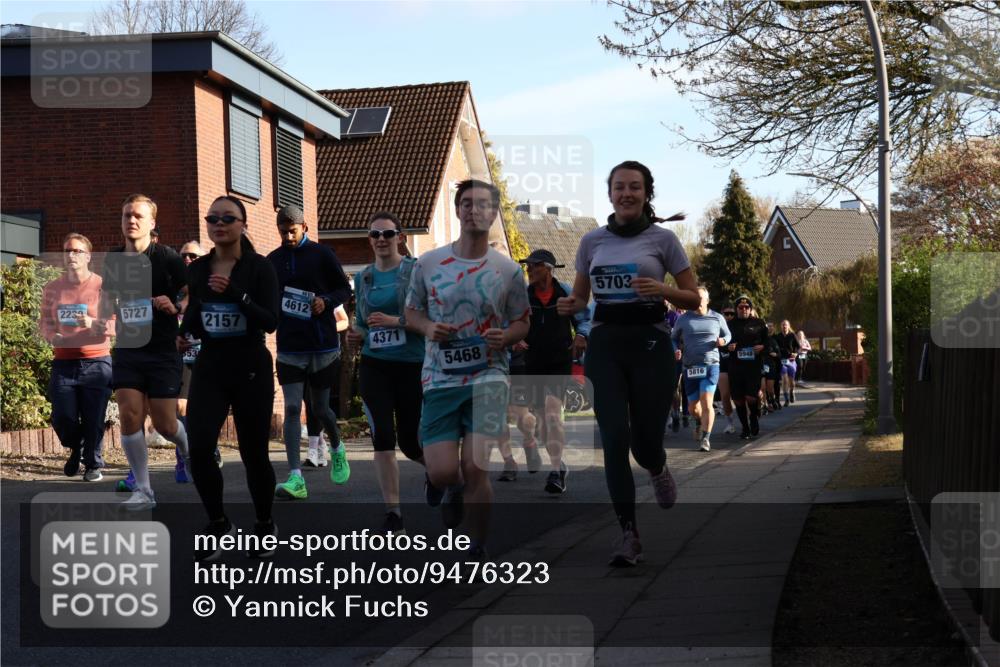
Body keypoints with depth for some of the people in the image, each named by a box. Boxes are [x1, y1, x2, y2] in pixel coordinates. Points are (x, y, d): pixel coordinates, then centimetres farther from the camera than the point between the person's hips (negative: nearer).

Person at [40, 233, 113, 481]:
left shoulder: (102, 286, -3)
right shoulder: (52, 288, 9)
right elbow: (44, 321, 16)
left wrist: (93, 323, -24)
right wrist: (52, 335, -6)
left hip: (96, 363, -3)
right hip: (63, 363, 3)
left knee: (93, 420, -1)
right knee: (62, 418, -1)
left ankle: (93, 464, 20)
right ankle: (75, 448, 31)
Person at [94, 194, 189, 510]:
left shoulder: (167, 257, -7)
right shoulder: (113, 259, 6)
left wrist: (174, 306, -26)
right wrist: (102, 321, -3)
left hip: (162, 351, -3)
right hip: (126, 350, 4)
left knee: (164, 423, 0)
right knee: (129, 415, -7)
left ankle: (188, 449, 36)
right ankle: (143, 490, 2)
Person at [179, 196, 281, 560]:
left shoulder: (259, 267, -7)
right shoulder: (197, 269, 5)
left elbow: (271, 321, -16)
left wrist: (235, 293, -27)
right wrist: (185, 333, 0)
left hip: (251, 370, -3)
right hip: (209, 369, 3)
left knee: (253, 453, 3)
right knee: (199, 449, -13)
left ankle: (265, 526, 26)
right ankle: (218, 524, 8)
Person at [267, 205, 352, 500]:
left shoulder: (322, 254, -2)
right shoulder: (272, 260, 6)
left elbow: (345, 289, 2)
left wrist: (326, 301, -16)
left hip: (322, 344, -1)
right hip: (289, 347, 2)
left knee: (320, 408, 9)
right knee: (292, 409, -10)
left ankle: (337, 450, 41)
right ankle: (296, 479, -15)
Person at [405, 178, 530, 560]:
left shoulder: (509, 271, 1)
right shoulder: (428, 264, 3)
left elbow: (522, 324, 10)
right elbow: (411, 312, 14)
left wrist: (504, 337, -12)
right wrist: (428, 328, -8)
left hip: (487, 378, -1)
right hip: (440, 380, 1)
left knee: (474, 468, -10)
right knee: (441, 472, -6)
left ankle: (477, 550, 11)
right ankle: (456, 490, 33)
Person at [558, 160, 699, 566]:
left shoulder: (663, 239, 1)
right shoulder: (592, 241, 9)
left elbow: (693, 299, 4)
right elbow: (580, 297, 18)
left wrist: (661, 290, -16)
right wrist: (569, 306, -5)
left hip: (649, 343, -2)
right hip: (604, 345, 2)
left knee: (644, 442, -2)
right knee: (615, 438, -11)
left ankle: (658, 469, 38)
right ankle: (629, 534, -4)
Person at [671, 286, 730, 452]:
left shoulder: (717, 318, 6)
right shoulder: (683, 319, 5)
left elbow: (728, 335, 18)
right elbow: (674, 338, 13)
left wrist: (723, 341, -5)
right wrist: (675, 351, -7)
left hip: (711, 365, -1)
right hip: (690, 367, 2)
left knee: (706, 402, -17)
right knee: (693, 405, 10)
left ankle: (706, 438, -12)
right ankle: (699, 422, 45)